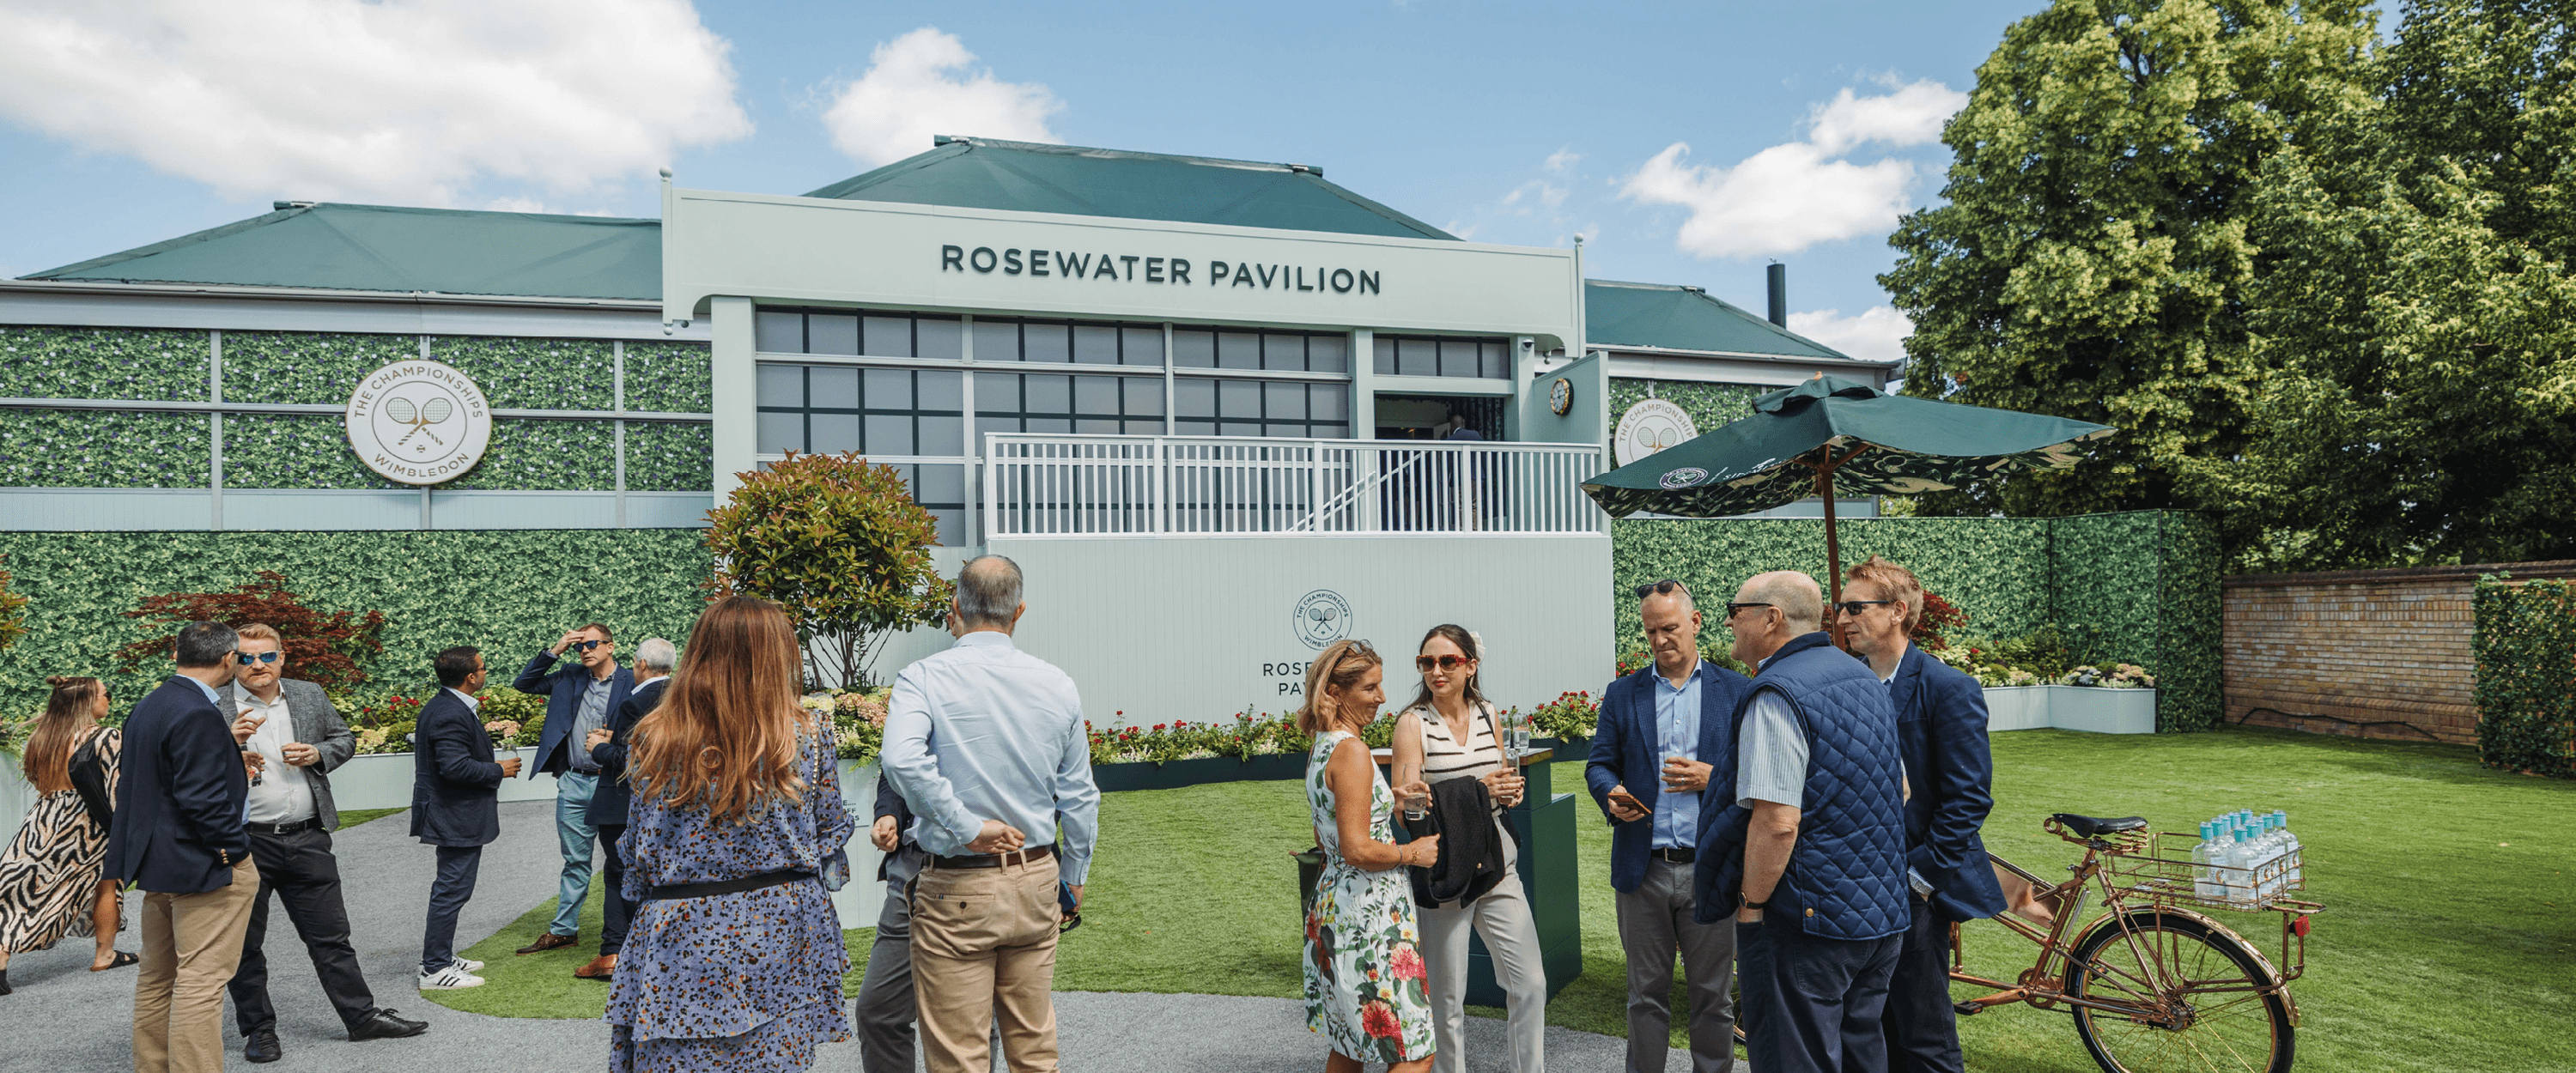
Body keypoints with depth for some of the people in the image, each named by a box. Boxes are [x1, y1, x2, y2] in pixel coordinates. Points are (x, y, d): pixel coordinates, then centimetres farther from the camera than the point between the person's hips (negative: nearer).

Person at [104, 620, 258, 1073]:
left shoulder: (146, 707, 10)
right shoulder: (198, 715, -21)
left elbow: (126, 778, 19)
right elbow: (201, 797, -23)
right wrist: (234, 849, -15)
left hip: (156, 863, 10)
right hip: (204, 866, -10)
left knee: (157, 977, 19)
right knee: (201, 980, -5)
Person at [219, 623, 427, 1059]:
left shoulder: (311, 696, 7)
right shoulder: (214, 707, -4)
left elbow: (345, 739, 17)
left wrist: (317, 754, -3)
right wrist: (229, 741, -23)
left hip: (307, 839, 3)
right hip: (244, 843, -3)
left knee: (331, 935, 10)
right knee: (243, 944, 10)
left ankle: (362, 1016, 18)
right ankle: (258, 1030, 25)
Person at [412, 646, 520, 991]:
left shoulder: (439, 707, 10)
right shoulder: (452, 715, -24)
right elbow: (455, 767, -29)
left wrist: (482, 736, 15)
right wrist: (499, 770, -17)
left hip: (450, 815, 11)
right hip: (458, 819, -11)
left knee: (449, 888, 20)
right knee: (452, 890, -3)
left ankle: (441, 958, 31)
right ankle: (434, 970, 5)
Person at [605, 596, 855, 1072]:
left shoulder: (653, 741, -6)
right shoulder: (809, 737, -8)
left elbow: (636, 854, 2)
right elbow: (831, 835, 2)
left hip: (682, 942, 0)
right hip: (779, 940, 0)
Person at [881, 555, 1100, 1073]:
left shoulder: (923, 678, -10)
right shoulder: (1057, 685, 1)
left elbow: (902, 760, -30)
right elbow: (1079, 797, 6)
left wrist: (967, 828, -19)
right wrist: (1074, 876, 19)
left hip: (956, 891, -4)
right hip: (1036, 881, 4)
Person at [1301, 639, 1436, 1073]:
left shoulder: (1320, 750, 11)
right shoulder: (1352, 750, -19)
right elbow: (1358, 850, -24)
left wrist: (1390, 800, 16)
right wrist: (1412, 853, -9)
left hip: (1334, 903, 10)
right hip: (1370, 912, -10)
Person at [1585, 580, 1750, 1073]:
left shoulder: (1738, 691, 4)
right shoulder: (1623, 694, 8)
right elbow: (1598, 764, 8)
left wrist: (1712, 778, -16)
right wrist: (1612, 794, -13)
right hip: (1643, 868, 1)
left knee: (1713, 994, 10)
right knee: (1646, 993, 11)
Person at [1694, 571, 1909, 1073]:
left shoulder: (1776, 695, -19)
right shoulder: (1864, 678, 11)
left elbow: (1777, 821, -26)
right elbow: (1898, 789, 20)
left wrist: (1750, 904, -14)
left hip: (1808, 924, -9)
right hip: (1882, 916, 9)